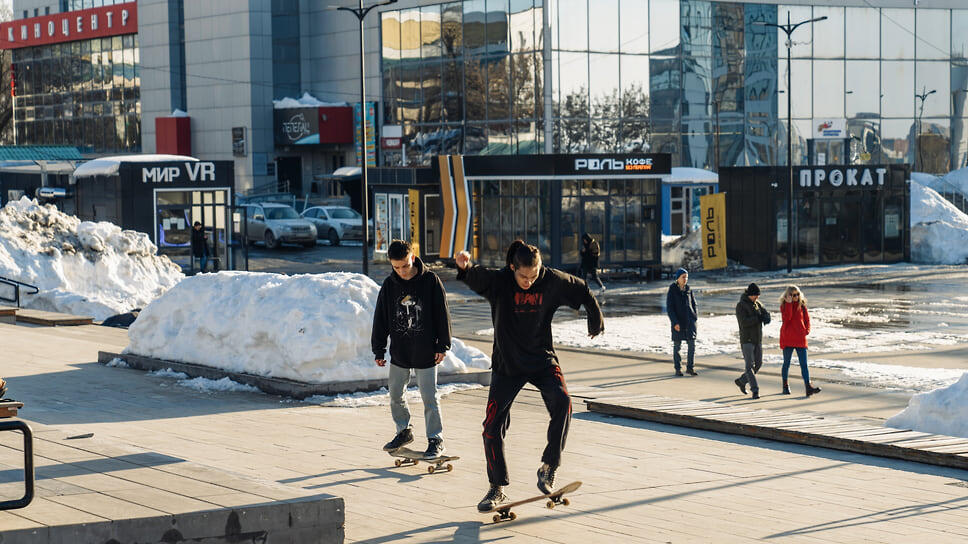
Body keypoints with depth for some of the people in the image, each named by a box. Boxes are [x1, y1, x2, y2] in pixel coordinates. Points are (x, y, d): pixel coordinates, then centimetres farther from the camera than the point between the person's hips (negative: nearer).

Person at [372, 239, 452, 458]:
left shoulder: (430, 280, -8)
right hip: (399, 352, 4)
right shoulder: (389, 285, 0)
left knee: (429, 397, -2)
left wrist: (442, 346, -5)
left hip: (426, 352, -4)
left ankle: (436, 440, 6)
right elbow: (380, 319, 6)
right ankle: (404, 431, 30)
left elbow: (442, 315, -3)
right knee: (395, 395, 11)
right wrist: (378, 350, 5)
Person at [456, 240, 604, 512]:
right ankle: (497, 489, 14)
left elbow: (582, 292, 9)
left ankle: (548, 468, -12)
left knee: (561, 403, -27)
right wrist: (465, 267, -56)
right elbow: (477, 277, -33)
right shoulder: (498, 282, -13)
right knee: (492, 427, -4)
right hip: (506, 364, 0)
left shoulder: (553, 281, -9)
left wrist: (596, 321, 23)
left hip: (542, 360, 0)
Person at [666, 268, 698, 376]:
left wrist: (695, 317, 7)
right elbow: (669, 308, -9)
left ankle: (690, 367, 6)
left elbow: (693, 303, 17)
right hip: (678, 321, -4)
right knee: (677, 345, 3)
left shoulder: (688, 289, 7)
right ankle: (678, 369, 12)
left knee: (692, 343, -2)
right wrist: (675, 322, -15)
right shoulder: (672, 291, -6)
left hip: (689, 320, 4)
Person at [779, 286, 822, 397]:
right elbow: (787, 318, -21)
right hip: (787, 338, -2)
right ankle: (785, 386, 22)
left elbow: (807, 318, 13)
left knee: (804, 363, -4)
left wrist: (807, 330, -1)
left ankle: (808, 387, -12)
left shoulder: (802, 304, 6)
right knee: (786, 362, 8)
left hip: (800, 338, 2)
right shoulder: (784, 305, -3)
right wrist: (789, 303, -21)